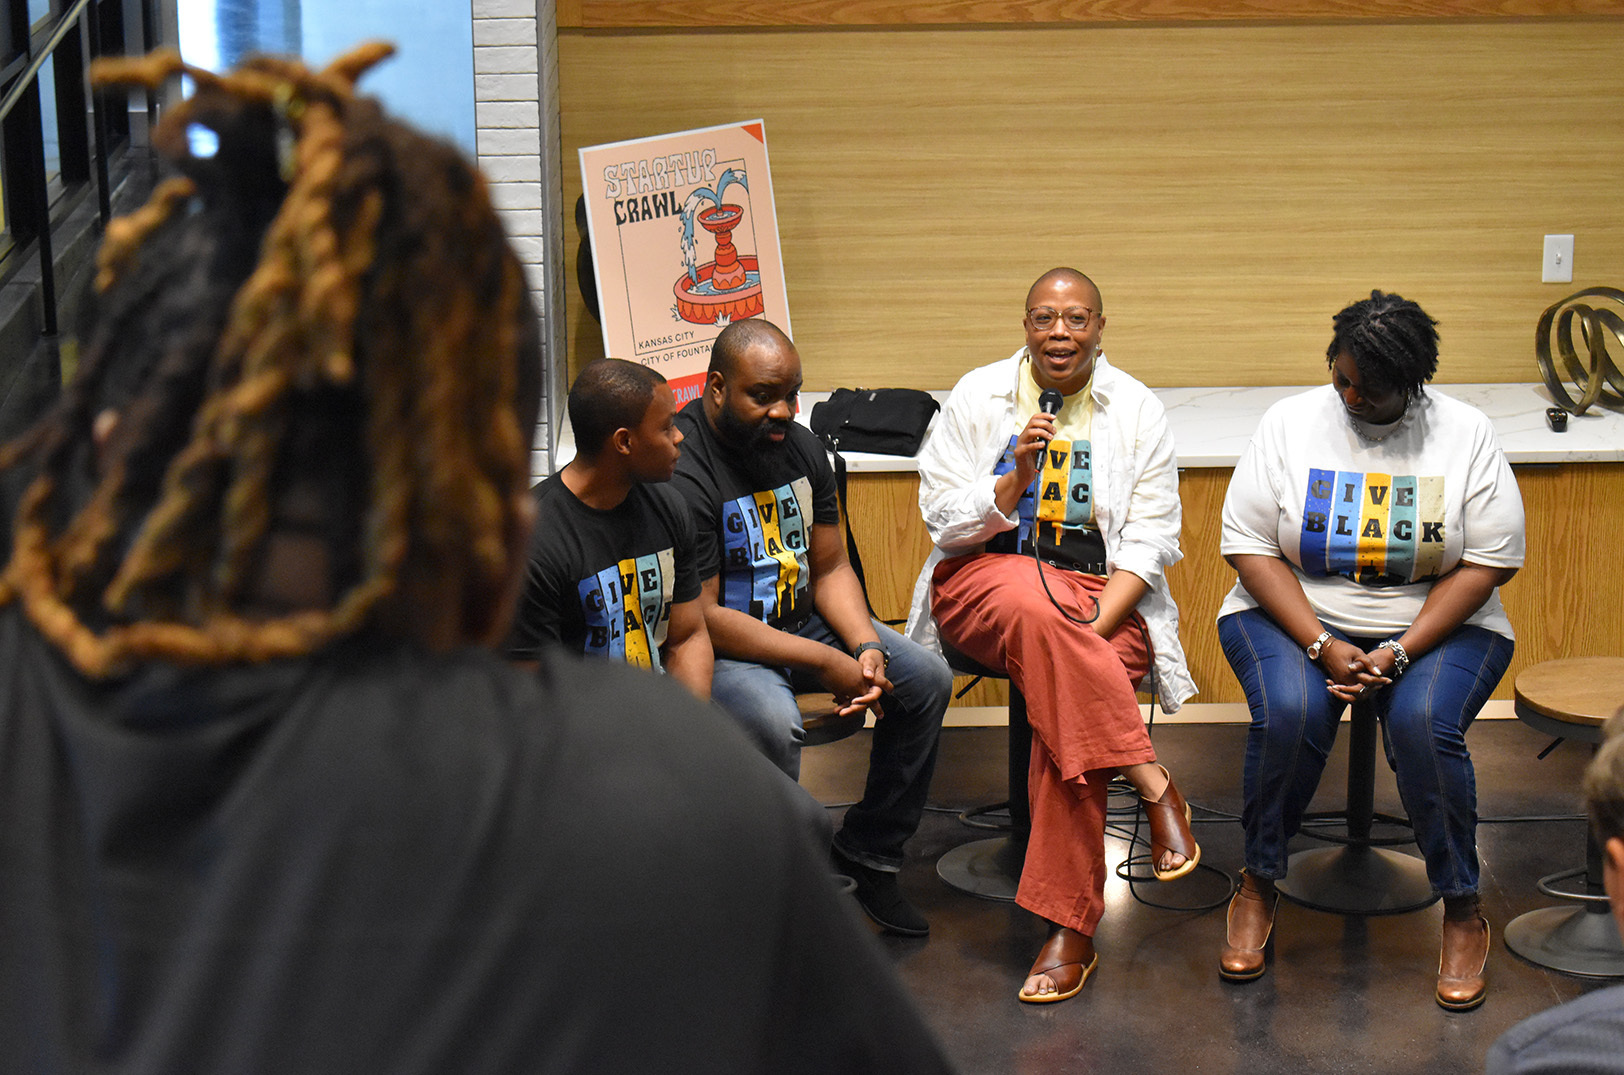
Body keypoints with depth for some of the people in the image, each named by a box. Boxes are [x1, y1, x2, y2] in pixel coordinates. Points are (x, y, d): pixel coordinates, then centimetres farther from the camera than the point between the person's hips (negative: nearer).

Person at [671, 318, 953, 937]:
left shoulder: (799, 444, 3)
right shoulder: (681, 469, -23)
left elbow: (830, 569, 9)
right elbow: (699, 618, -25)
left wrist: (867, 648, -12)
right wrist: (825, 663, -23)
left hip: (801, 620, 8)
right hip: (718, 645, -8)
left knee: (926, 679, -2)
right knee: (771, 720, -36)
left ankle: (867, 851, 10)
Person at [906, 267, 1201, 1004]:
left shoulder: (1138, 411, 4)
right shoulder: (976, 397, 5)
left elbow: (1148, 545, -1)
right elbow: (944, 521, 1)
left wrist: (1088, 630, -16)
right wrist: (1015, 478, -17)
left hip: (1104, 593, 0)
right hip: (986, 579, 0)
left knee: (1066, 699, -31)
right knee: (1033, 607, -38)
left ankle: (1069, 929, -27)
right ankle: (1150, 784, -32)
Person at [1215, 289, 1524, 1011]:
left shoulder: (1465, 434, -4)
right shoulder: (1290, 423, -2)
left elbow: (1488, 563, -6)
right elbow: (1249, 547, -6)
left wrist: (1399, 653, -17)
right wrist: (1321, 646, -18)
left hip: (1437, 625, 0)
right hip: (1293, 617, 1)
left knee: (1424, 723, -31)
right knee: (1289, 712, -30)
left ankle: (1463, 911, -11)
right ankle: (1259, 884, -7)